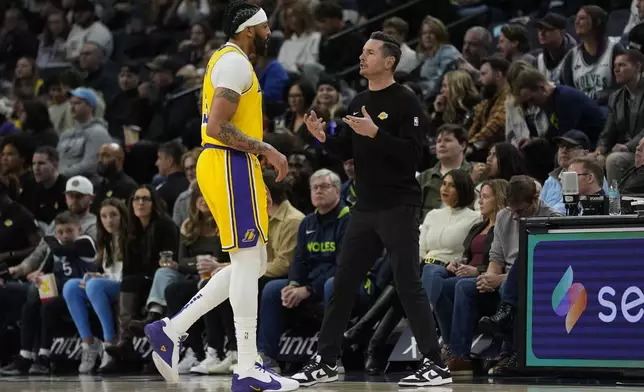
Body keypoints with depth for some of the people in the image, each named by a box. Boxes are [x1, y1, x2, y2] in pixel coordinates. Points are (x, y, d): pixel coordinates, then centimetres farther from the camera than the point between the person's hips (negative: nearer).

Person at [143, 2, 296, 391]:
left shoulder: (229, 60, 20)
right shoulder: (235, 63, -12)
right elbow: (217, 127, -22)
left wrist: (260, 169, 23)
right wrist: (266, 150, -17)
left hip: (230, 168, 10)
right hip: (231, 167, -10)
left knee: (253, 264, 11)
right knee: (248, 261, -9)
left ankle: (171, 330, 9)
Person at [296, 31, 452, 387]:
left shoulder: (406, 102, -9)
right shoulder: (359, 102, 14)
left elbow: (413, 154, -18)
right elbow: (348, 152, 19)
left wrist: (375, 133, -26)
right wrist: (324, 138, 1)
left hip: (398, 207, -8)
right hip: (365, 208, 8)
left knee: (409, 286, -9)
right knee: (342, 285, 9)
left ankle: (435, 365, -4)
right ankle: (325, 361, 17)